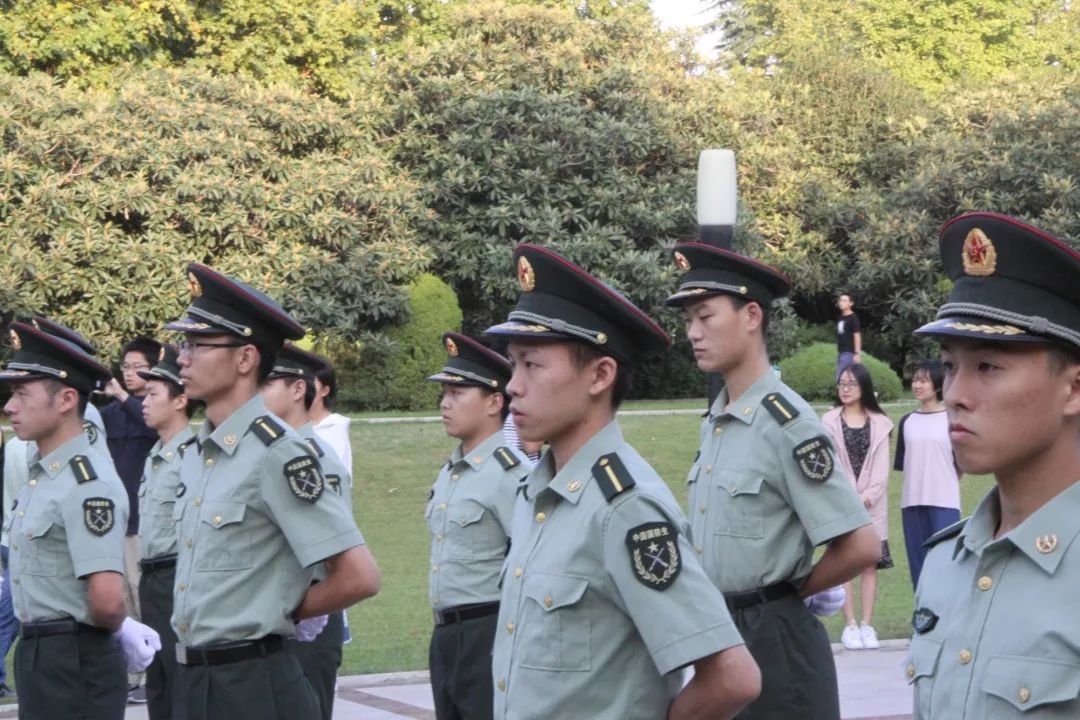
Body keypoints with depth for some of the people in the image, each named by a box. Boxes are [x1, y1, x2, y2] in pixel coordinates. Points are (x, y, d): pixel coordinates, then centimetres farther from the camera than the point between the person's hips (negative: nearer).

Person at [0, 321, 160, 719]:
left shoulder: (89, 485, -20)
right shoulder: (37, 475, 9)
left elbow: (107, 599, -29)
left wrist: (119, 630, -9)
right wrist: (121, 628, 12)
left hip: (76, 663, -9)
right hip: (36, 655, 9)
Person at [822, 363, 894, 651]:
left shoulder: (879, 423, 8)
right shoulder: (830, 421, 5)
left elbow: (881, 468, 3)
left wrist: (867, 497, -10)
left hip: (872, 505, 1)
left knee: (870, 563, 0)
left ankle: (867, 624, 1)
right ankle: (850, 625, -2)